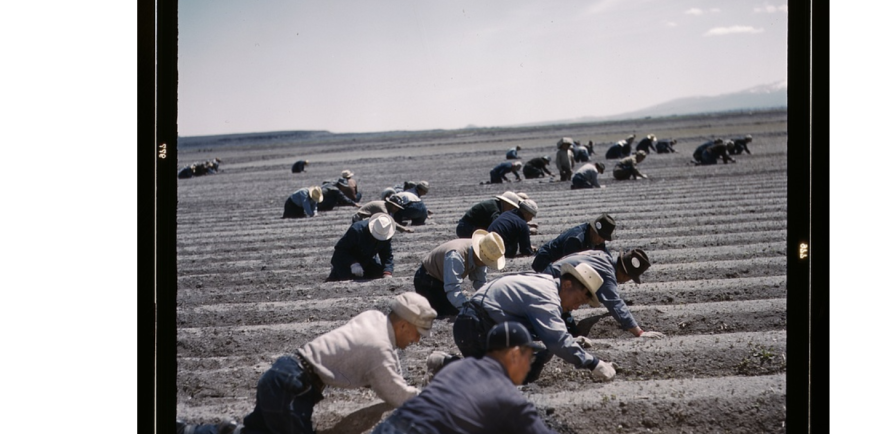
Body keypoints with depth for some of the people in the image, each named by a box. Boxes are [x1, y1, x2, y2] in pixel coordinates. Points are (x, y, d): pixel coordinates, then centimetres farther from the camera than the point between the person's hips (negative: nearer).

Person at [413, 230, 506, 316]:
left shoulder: (480, 254, -14)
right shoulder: (456, 256, -38)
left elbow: (481, 283, -5)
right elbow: (453, 291, -44)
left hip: (441, 279, 8)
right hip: (427, 280, -8)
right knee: (451, 312, -19)